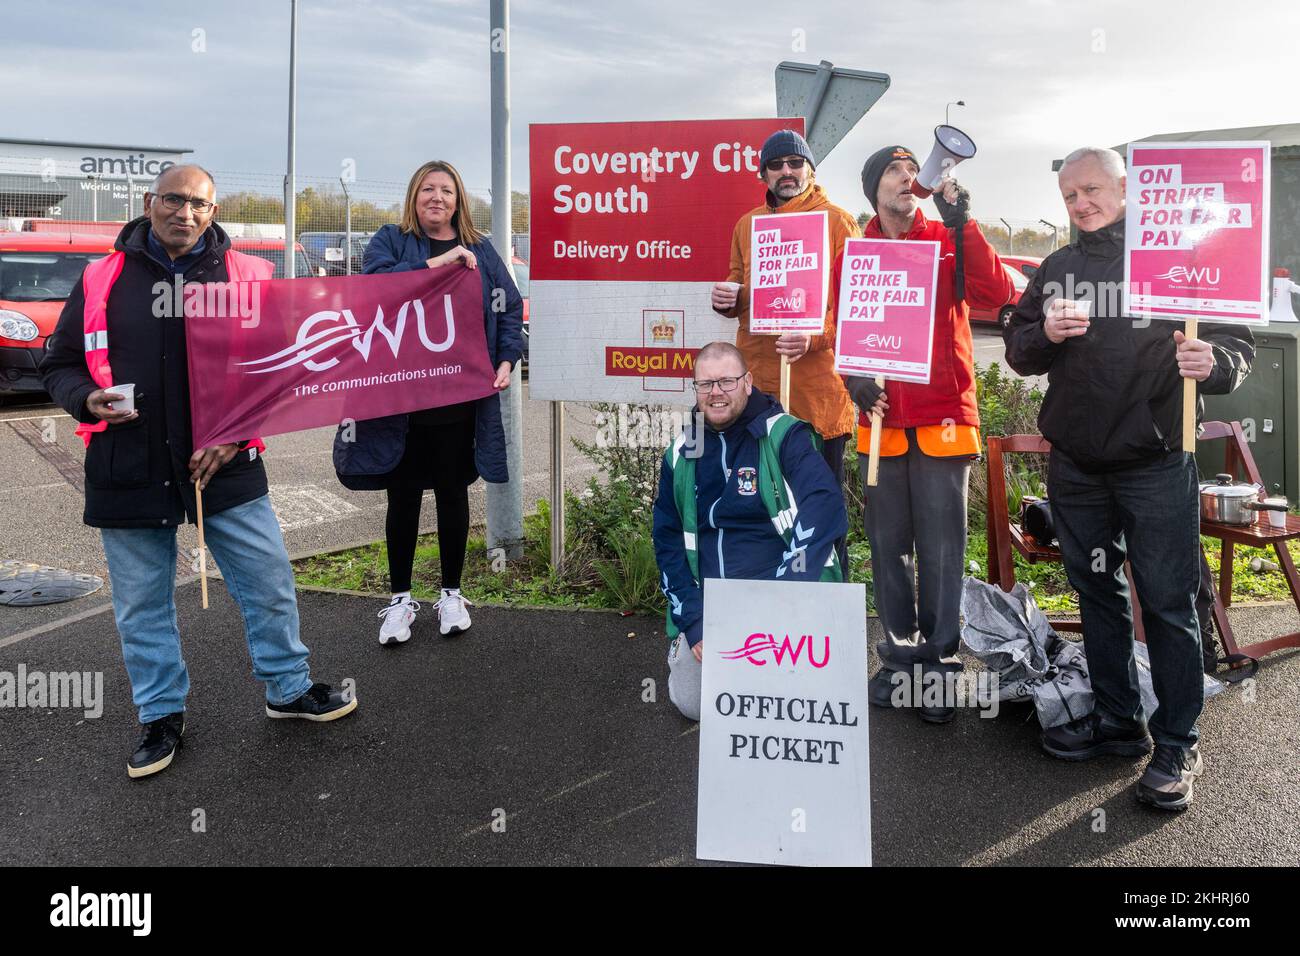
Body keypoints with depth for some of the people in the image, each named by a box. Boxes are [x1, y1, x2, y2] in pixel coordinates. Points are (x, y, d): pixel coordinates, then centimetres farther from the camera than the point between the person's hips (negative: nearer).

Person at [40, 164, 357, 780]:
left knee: (269, 583, 5)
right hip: (128, 472, 1)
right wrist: (88, 399, -10)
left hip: (226, 468, -1)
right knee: (142, 605, 11)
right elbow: (59, 364, 12)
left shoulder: (246, 275, 2)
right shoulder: (103, 279, 5)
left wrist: (236, 433, -8)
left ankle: (289, 690, 27)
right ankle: (161, 715, 29)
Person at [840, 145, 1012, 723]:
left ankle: (939, 664, 11)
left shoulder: (949, 241, 4)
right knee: (889, 544, 8)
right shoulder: (853, 256, 9)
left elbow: (997, 296, -12)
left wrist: (962, 225, -16)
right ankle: (899, 657, 21)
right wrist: (855, 380, -7)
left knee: (941, 548, -1)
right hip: (882, 419, 2)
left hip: (944, 418, -2)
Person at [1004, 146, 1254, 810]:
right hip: (1075, 465, 5)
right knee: (1097, 591, 14)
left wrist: (1212, 363, -24)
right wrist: (1045, 335, -11)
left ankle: (1177, 744, 13)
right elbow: (1017, 351, 11)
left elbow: (1239, 342, -2)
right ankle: (1117, 718, 30)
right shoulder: (1055, 269, 12)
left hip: (1155, 463, -5)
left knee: (1167, 599, 0)